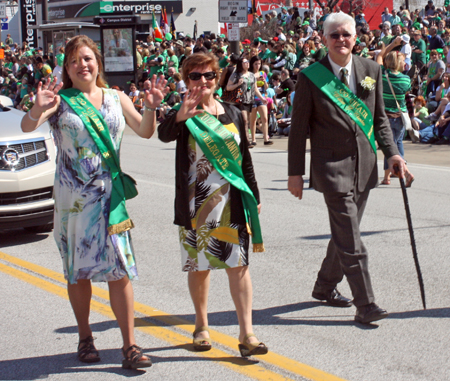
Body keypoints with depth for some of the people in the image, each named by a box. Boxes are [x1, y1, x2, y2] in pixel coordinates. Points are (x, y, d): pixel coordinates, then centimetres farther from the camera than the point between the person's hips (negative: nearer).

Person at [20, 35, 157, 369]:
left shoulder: (116, 99, 10)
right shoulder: (61, 100, 0)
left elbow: (145, 132, 7)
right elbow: (27, 127, -13)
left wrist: (151, 107, -12)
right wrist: (39, 108, -34)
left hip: (109, 193, 2)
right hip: (72, 195, -2)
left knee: (120, 269, -3)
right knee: (79, 270, 8)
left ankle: (130, 345, 1)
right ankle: (85, 338, 24)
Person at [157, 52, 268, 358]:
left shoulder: (234, 114, 9)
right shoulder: (182, 115, -2)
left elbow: (245, 158, 15)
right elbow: (164, 135, -25)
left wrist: (255, 196, 13)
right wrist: (179, 117, -45)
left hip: (232, 203, 2)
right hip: (196, 204, -2)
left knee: (239, 265, -3)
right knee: (199, 266, 9)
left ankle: (246, 333, -2)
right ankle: (202, 327, 27)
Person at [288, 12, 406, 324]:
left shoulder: (371, 70, 5)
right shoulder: (310, 77, -6)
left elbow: (380, 118, 13)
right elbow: (299, 128, -2)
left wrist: (392, 153, 0)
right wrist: (295, 172, -3)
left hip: (364, 165, 5)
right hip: (332, 166, -5)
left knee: (345, 232, 16)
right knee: (350, 239, -9)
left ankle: (325, 287, 35)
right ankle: (365, 305, -5)